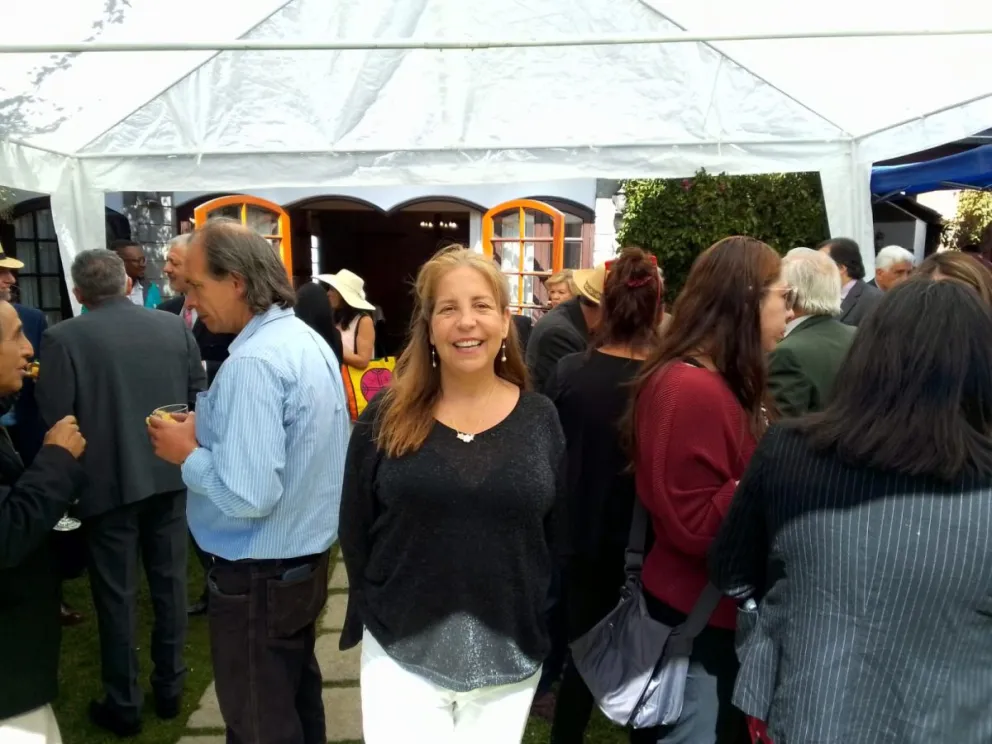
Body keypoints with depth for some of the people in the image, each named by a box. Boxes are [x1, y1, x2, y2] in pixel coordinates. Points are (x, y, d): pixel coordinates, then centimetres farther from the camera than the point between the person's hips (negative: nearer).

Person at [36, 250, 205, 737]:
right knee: (169, 581, 15)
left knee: (117, 593, 10)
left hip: (108, 481, -3)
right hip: (169, 475, 4)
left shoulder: (63, 338, -11)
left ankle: (123, 705, 24)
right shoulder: (175, 327, 0)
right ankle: (169, 688, 30)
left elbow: (54, 418, -12)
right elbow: (198, 397, 3)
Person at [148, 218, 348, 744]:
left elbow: (248, 495, -30)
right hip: (305, 559, 9)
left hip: (257, 577, -9)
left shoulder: (251, 363, -25)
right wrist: (210, 432, 5)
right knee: (298, 698, 24)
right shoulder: (308, 340, 4)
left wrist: (188, 453, -14)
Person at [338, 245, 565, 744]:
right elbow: (355, 530, 1)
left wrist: (550, 639, 4)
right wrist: (374, 615, 0)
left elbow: (560, 538, 3)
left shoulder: (540, 419, -3)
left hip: (510, 660, 2)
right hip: (401, 652, -1)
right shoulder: (387, 417, -5)